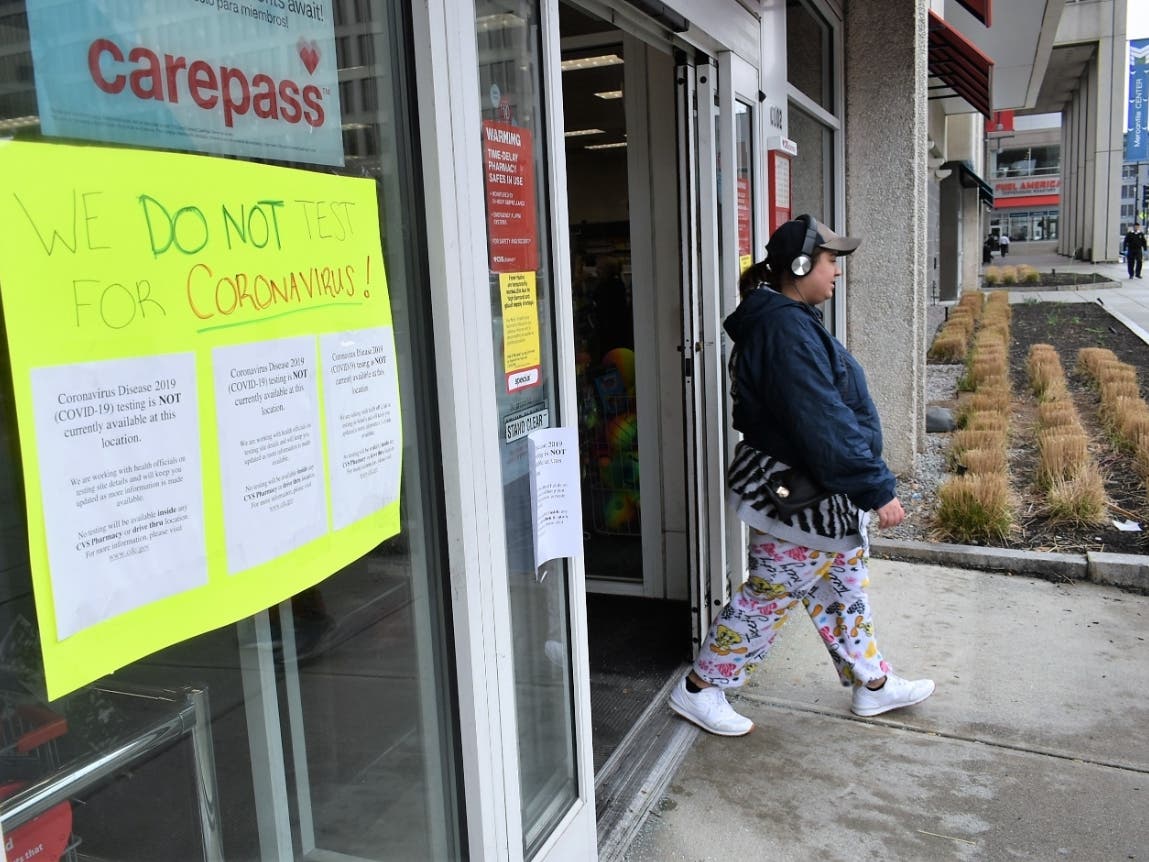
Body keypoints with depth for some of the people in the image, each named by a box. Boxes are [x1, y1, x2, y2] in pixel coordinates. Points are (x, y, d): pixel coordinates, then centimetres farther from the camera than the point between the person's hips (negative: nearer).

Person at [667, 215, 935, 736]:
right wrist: (877, 489, -25)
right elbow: (825, 425, -29)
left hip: (822, 496, 11)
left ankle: (873, 684, 37)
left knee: (843, 587, 21)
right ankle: (699, 690, 17)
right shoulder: (788, 330, -25)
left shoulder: (790, 320, 11)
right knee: (769, 596, 2)